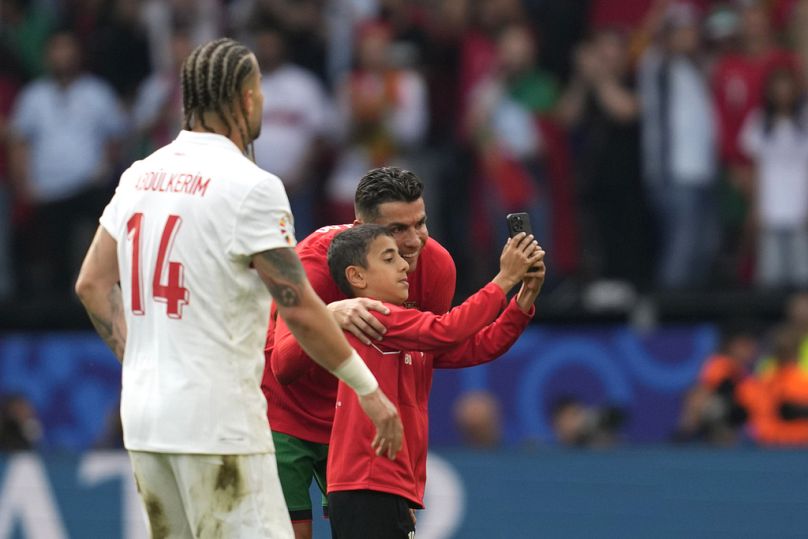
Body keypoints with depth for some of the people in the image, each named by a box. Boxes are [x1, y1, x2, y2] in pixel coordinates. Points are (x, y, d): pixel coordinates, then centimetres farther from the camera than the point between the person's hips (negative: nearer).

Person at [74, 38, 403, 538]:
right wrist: (369, 390, -3)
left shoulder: (141, 175, 9)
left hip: (144, 418, 7)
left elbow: (92, 283, 15)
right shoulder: (250, 186, -11)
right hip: (217, 422, -7)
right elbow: (299, 308, -12)